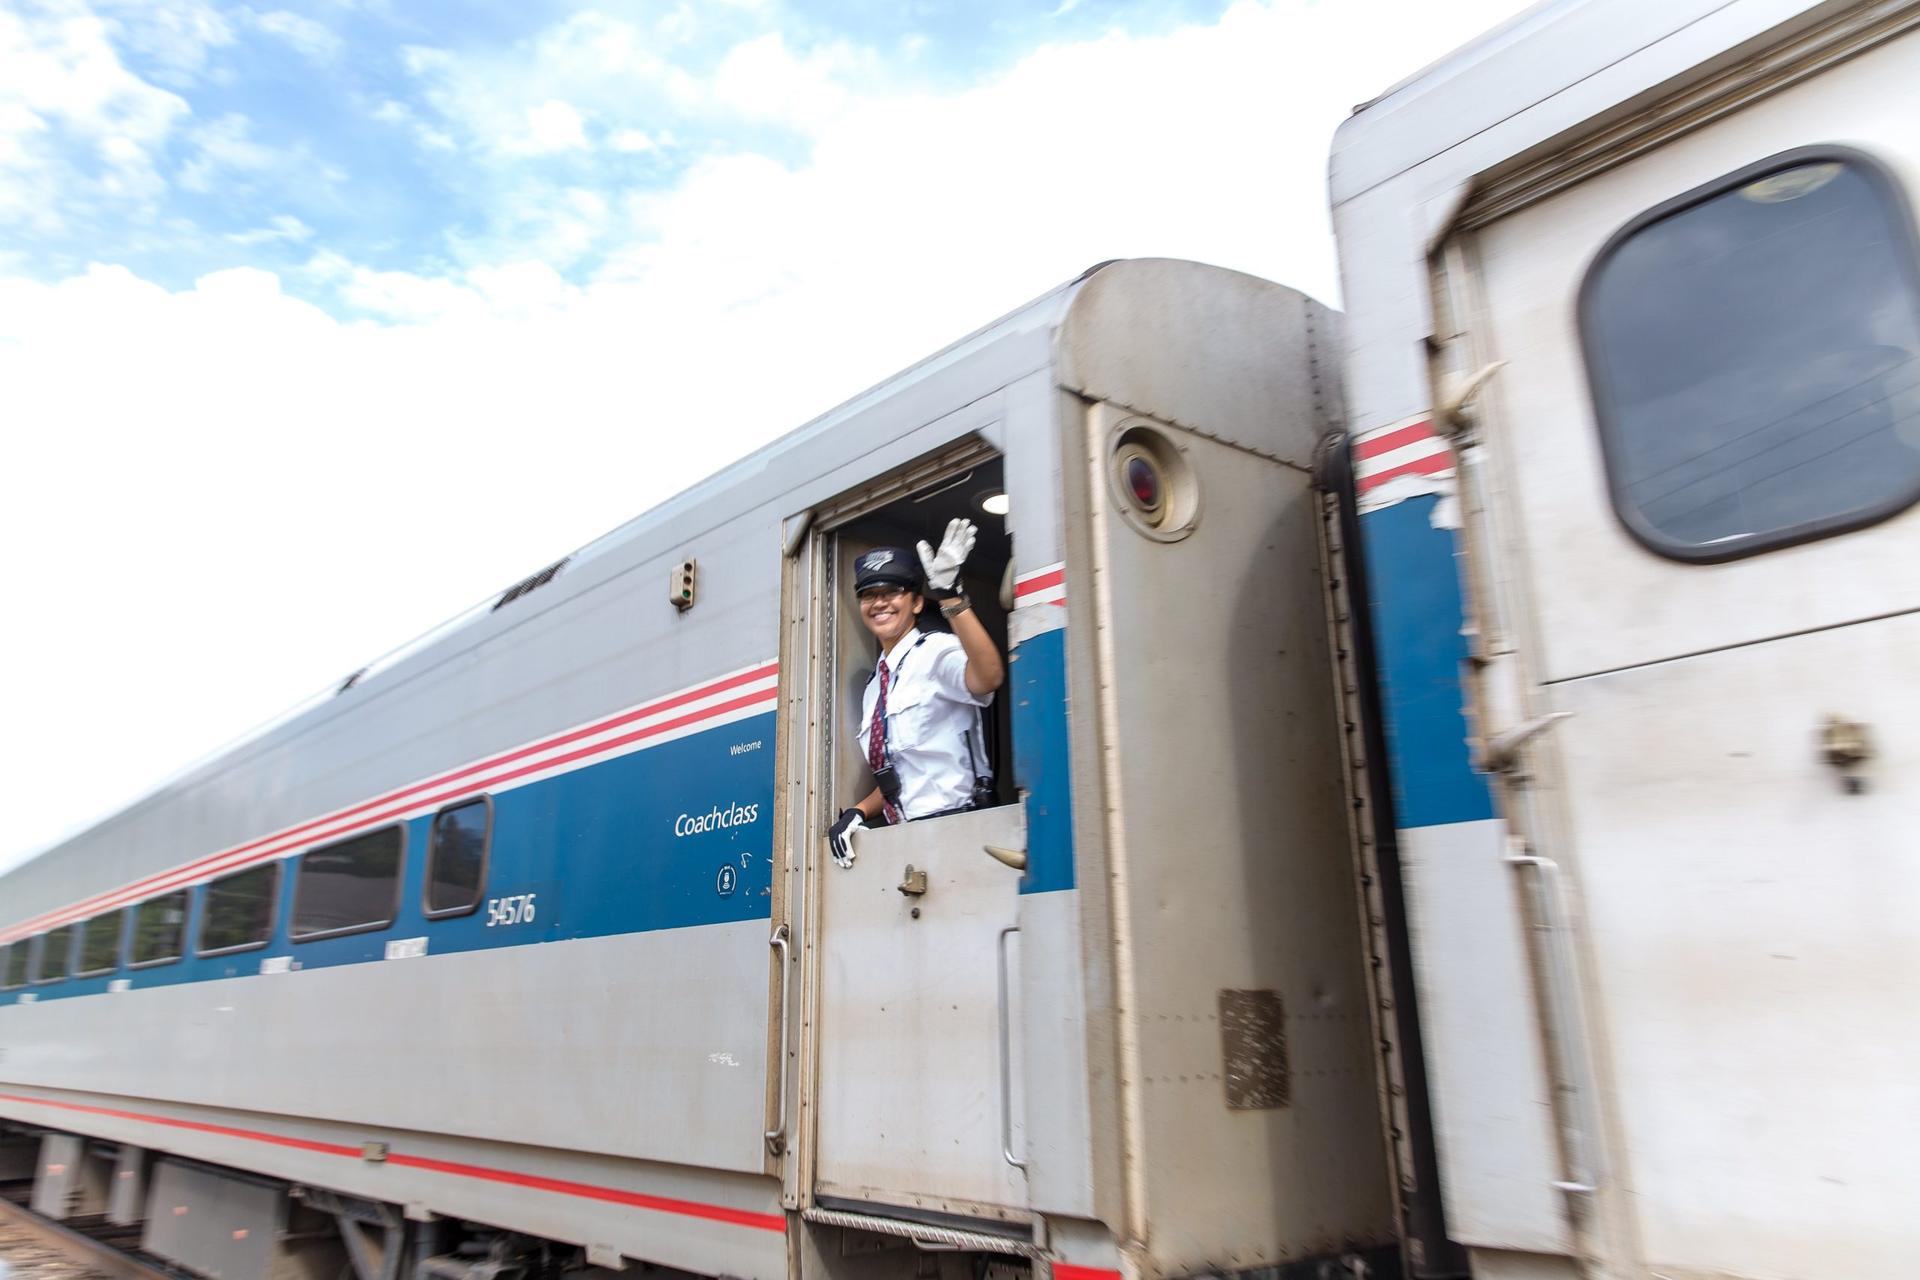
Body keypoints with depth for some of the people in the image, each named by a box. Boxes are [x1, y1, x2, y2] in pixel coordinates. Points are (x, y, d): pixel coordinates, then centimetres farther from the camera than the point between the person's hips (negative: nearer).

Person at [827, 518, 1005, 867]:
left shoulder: (936, 650, -5)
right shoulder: (876, 684, 17)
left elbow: (988, 677, -28)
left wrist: (950, 597, -35)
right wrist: (857, 812, 4)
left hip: (951, 825, -6)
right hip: (905, 832, 7)